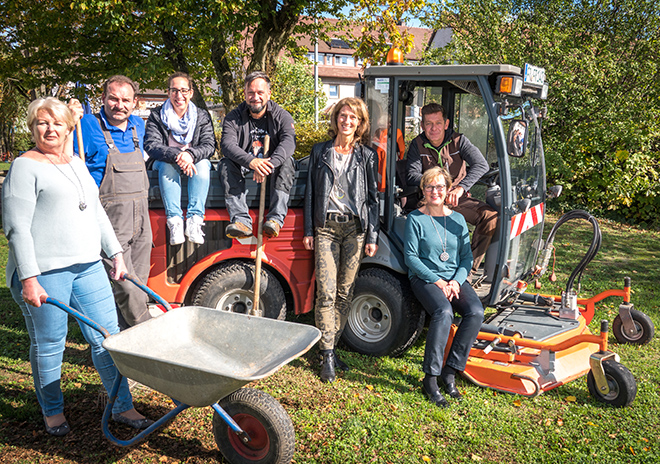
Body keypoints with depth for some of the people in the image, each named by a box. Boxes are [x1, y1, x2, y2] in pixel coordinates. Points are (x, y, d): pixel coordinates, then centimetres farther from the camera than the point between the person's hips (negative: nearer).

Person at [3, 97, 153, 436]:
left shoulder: (77, 164, 17)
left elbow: (97, 213, 23)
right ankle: (52, 412, 27)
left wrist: (116, 253, 17)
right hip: (44, 272, -6)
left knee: (107, 338, 7)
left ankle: (122, 407, 19)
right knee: (48, 346, 7)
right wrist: (28, 279, -18)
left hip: (88, 267, 7)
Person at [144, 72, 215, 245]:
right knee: (167, 165, -34)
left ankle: (194, 221, -39)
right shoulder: (156, 115, -3)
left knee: (203, 164, -32)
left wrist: (190, 154, -33)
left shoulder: (202, 116, 2)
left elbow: (209, 145, -10)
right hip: (166, 164, -1)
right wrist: (176, 156, -36)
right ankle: (174, 221, -41)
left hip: (194, 163, 1)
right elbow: (151, 145, -16)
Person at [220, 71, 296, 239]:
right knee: (226, 164, -27)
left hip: (271, 165, -1)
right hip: (244, 165, 1)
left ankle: (276, 219, -38)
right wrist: (251, 161, -39)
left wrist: (270, 164, -42)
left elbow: (289, 142, -21)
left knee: (287, 161, -30)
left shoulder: (282, 116, -2)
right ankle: (241, 220, -38)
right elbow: (227, 144, -18)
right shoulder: (234, 117, 0)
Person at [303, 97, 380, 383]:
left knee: (345, 291, 3)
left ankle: (331, 346, 16)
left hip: (355, 227, 1)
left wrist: (372, 236, 1)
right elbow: (310, 192, 10)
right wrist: (308, 230, 4)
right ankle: (327, 354, -1)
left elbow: (373, 197, 7)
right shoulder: (320, 152, 10)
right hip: (326, 227, -1)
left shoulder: (367, 156, 8)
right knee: (326, 291, -8)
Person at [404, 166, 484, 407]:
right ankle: (430, 378, -24)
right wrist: (437, 281, -15)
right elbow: (411, 257, -6)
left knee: (476, 312, -24)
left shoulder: (458, 219, 11)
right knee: (443, 312, -33)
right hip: (424, 278, -4)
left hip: (455, 278, 4)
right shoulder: (415, 219, -1)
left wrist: (456, 281, -8)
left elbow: (467, 256, 10)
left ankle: (450, 371, -14)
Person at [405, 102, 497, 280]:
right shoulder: (417, 145, 2)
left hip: (459, 199, 2)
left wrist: (460, 187, -28)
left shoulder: (458, 141, 1)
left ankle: (470, 267, -13)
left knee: (491, 218, -23)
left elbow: (481, 165, -12)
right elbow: (412, 175, -10)